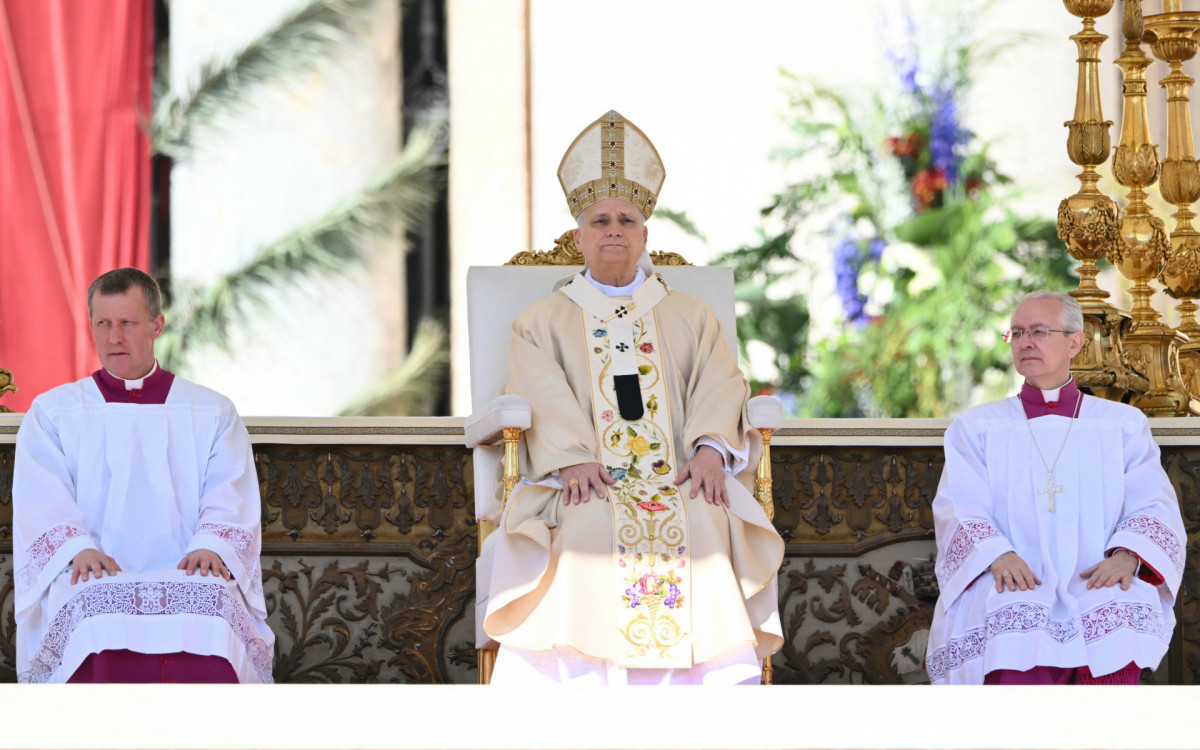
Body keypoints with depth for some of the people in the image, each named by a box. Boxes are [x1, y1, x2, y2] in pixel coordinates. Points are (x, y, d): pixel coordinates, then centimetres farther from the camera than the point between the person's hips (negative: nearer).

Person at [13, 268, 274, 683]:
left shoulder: (212, 412, 21)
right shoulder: (52, 412, 19)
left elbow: (230, 497, 7)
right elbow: (42, 500, 5)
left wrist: (211, 546, -16)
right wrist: (79, 548, -17)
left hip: (189, 579, 0)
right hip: (94, 582, 0)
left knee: (211, 604, -36)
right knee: (101, 613, -38)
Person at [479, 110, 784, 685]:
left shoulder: (690, 319, 24)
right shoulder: (543, 322, 20)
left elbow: (719, 385, 9)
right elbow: (542, 395, 3)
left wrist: (710, 448, -13)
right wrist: (571, 457, -17)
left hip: (678, 480, 1)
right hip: (585, 485, -1)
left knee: (707, 530, -32)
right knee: (584, 534, -35)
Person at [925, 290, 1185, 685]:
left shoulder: (1123, 426, 18)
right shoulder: (977, 427, 18)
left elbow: (1154, 508, 7)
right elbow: (960, 509, 5)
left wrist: (1126, 556, -17)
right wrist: (997, 556, -19)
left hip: (1097, 583, 0)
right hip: (1013, 589, 0)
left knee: (1113, 615, -36)